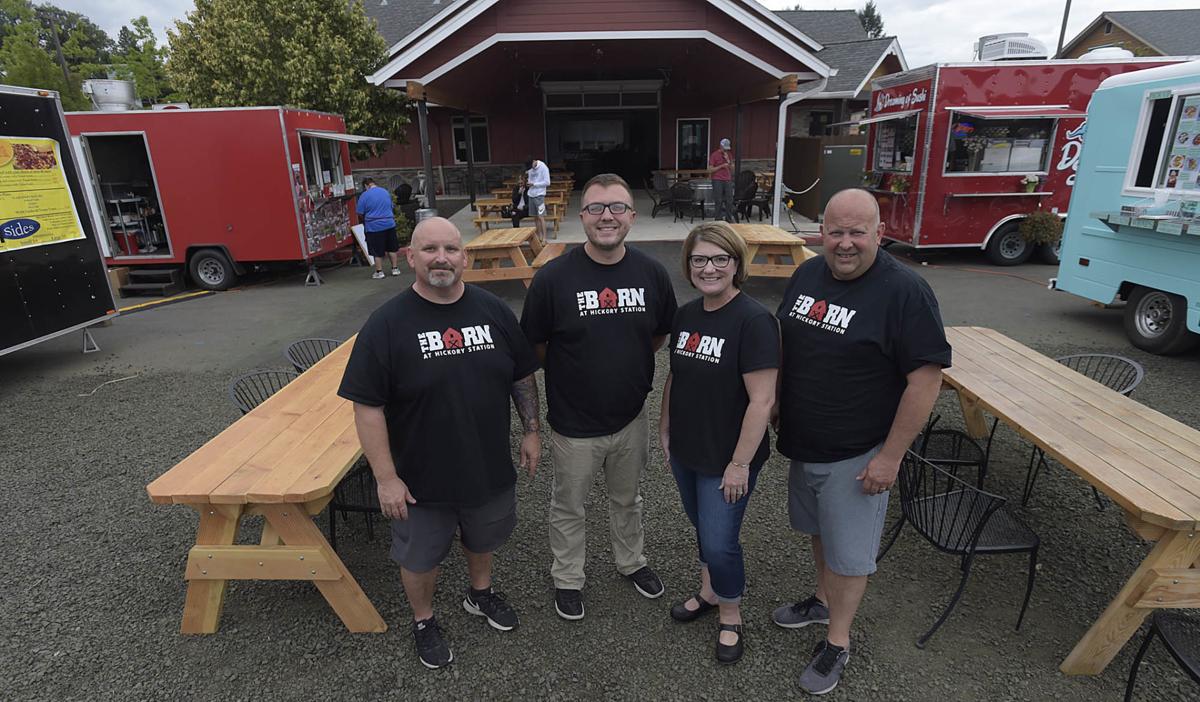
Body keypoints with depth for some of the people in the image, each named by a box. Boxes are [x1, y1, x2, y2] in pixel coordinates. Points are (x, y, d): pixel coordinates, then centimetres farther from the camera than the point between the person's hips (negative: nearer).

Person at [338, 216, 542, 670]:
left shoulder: (493, 310, -6)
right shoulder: (387, 324, -17)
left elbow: (522, 376, 4)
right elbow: (368, 407, -16)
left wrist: (531, 430, 3)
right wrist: (386, 477, -16)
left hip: (490, 468, 3)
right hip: (421, 479, -3)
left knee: (483, 539, 26)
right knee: (420, 557, 19)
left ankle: (480, 593, 55)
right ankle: (423, 621, 47)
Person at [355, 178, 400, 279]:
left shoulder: (364, 195, -9)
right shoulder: (385, 192, 7)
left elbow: (359, 213, -7)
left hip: (374, 227, -4)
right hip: (389, 224, 4)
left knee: (377, 252, 4)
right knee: (392, 248, 14)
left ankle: (379, 272, 11)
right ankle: (395, 268, 18)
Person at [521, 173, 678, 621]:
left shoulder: (652, 273, -8)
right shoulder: (553, 277, -17)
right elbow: (534, 346, -6)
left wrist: (620, 363, 2)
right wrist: (575, 371, 0)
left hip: (631, 418, 3)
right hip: (573, 423, -3)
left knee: (627, 499, 26)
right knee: (568, 507, 18)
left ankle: (631, 561, 52)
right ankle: (567, 579, 43)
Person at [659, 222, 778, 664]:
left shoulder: (754, 321, -20)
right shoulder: (686, 315, 1)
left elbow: (762, 400, -21)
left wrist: (740, 463, -19)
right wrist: (665, 429, 12)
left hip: (725, 459, -6)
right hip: (685, 451, 6)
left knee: (719, 542, 4)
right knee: (702, 529, 23)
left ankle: (730, 615, 32)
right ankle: (709, 592, 47)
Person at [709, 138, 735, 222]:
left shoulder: (729, 155, 12)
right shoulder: (714, 155, -3)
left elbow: (732, 169, 10)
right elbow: (710, 170, -6)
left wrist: (728, 160, -6)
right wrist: (721, 166, -13)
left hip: (728, 180, 4)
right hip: (717, 180, -4)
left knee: (729, 200, 3)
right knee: (718, 201, -3)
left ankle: (729, 218, 12)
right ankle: (718, 218, 4)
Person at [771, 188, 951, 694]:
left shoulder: (904, 291, -20)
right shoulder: (807, 274, 0)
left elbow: (926, 379, -19)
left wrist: (890, 456, -18)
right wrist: (777, 405, 10)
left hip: (856, 454, -6)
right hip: (802, 443, 6)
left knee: (848, 553, 10)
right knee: (819, 531, 24)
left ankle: (837, 642, 30)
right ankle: (823, 600, 47)